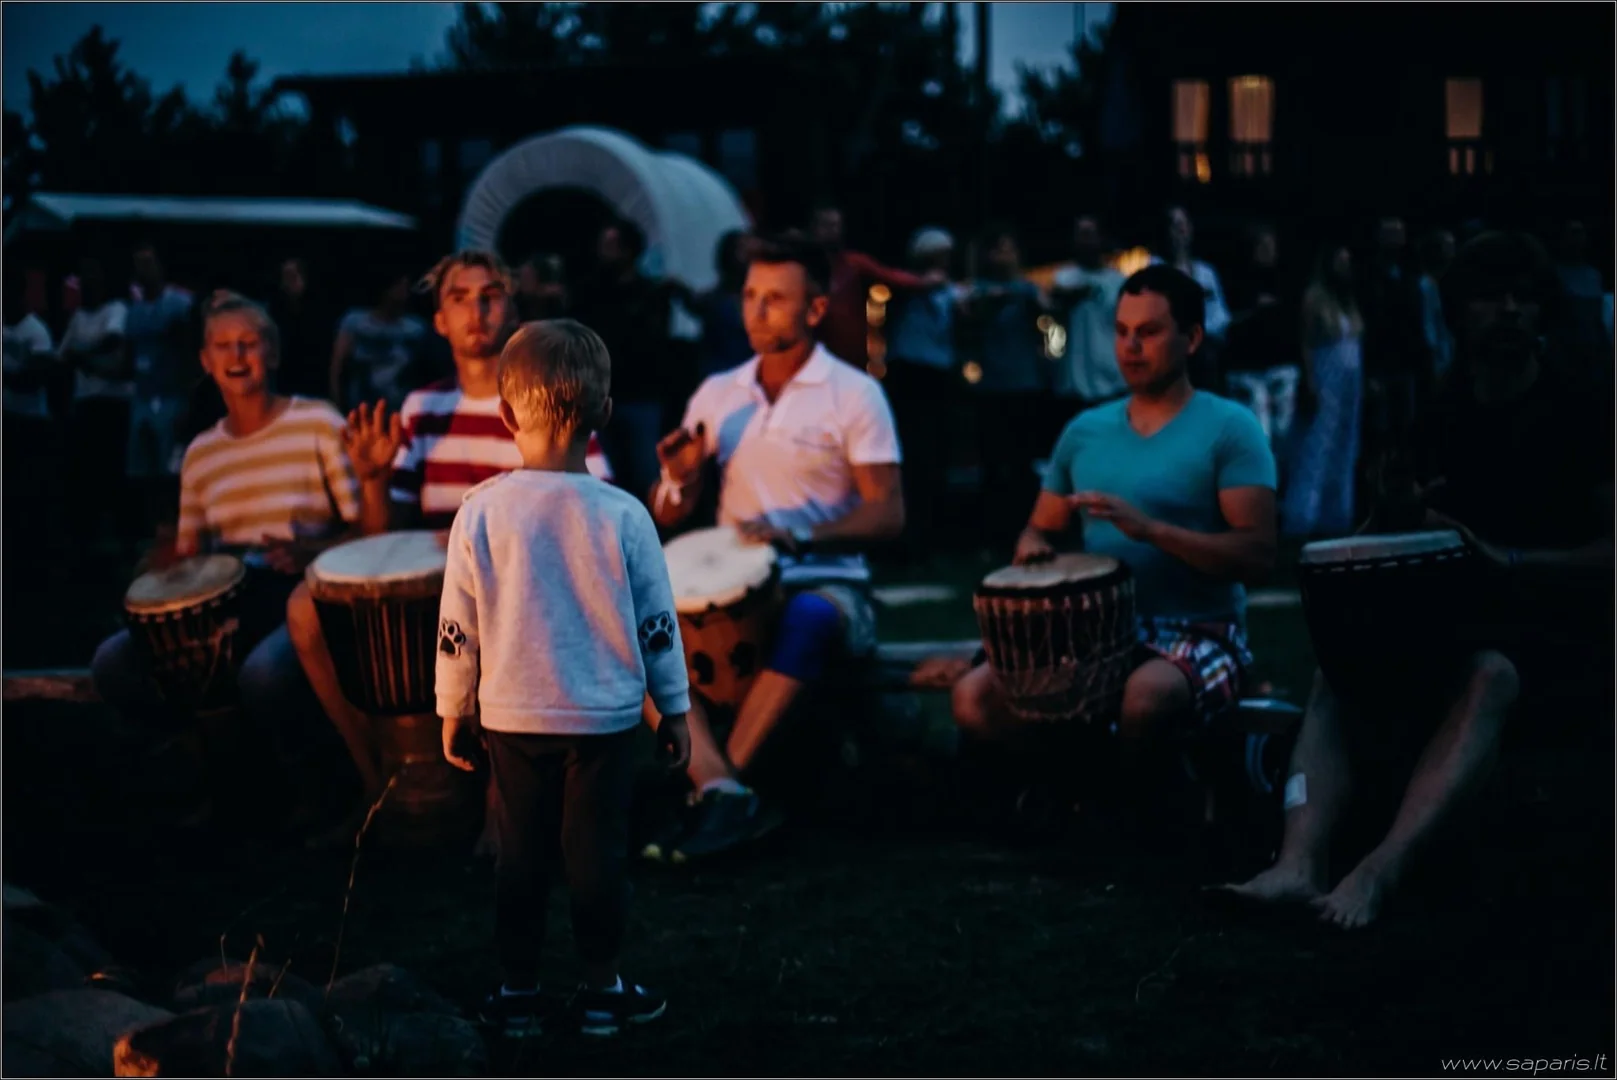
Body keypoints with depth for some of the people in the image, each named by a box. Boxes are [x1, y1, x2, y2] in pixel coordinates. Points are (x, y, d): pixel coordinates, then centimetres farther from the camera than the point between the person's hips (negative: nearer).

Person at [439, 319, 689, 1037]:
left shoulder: (481, 513, -10)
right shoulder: (623, 516, -12)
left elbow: (456, 629, -2)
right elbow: (657, 623, -3)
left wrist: (454, 711, 11)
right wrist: (675, 709, 9)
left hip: (512, 716, 1)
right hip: (604, 718, -1)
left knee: (520, 854, 12)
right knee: (600, 854, 9)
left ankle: (518, 991, 19)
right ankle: (602, 989, 18)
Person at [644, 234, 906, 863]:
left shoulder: (854, 395, 0)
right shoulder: (717, 394, 13)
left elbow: (888, 516, -9)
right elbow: (669, 519, 14)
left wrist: (801, 533, -25)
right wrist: (679, 478, -10)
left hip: (827, 583, -4)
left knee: (809, 619, -40)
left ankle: (719, 792, -34)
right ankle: (723, 790, -38)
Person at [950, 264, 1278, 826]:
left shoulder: (1229, 428, -5)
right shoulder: (1085, 431, 11)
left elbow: (1258, 557, -14)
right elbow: (1042, 527, 20)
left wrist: (1149, 529, -24)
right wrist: (1034, 550, -6)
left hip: (1199, 636, -5)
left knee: (1144, 697, -39)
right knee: (974, 697, -16)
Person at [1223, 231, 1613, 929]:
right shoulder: (1446, 421, 13)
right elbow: (1398, 530, 16)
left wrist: (1507, 561, -23)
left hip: (1556, 624, -5)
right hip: (1456, 619, 5)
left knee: (1487, 677, -39)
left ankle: (1382, 874, -55)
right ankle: (1300, 864, -45)